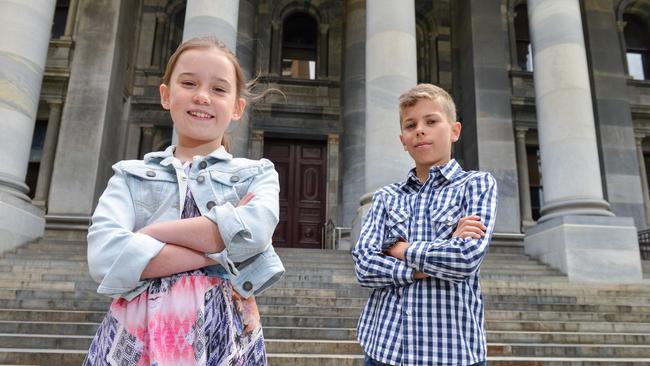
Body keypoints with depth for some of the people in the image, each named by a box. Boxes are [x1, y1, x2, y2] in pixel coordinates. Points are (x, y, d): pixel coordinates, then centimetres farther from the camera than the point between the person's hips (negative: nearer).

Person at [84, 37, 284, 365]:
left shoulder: (257, 174, 4)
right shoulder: (130, 175, 6)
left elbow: (254, 231, -18)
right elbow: (104, 258, -12)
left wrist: (146, 233, -11)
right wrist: (221, 248, -15)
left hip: (224, 338, 0)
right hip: (133, 339, 1)